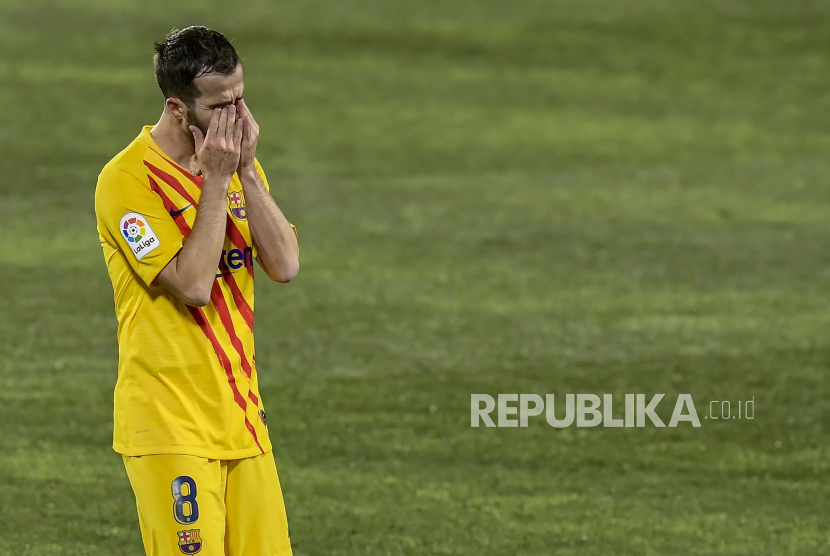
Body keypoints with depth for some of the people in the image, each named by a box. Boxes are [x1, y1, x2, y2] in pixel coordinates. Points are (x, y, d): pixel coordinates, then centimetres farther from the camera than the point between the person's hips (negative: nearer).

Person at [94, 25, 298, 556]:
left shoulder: (238, 162, 10)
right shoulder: (127, 180, -13)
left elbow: (285, 264, -2)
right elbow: (193, 285, -20)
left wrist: (247, 171, -9)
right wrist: (216, 180, -16)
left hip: (242, 412, 7)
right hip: (171, 425, -7)